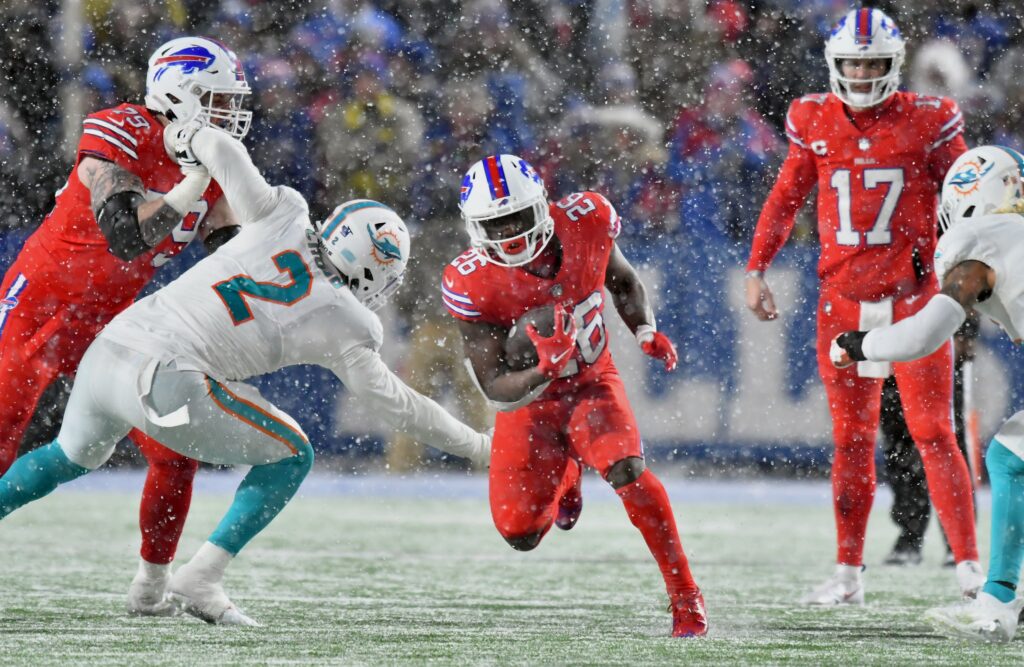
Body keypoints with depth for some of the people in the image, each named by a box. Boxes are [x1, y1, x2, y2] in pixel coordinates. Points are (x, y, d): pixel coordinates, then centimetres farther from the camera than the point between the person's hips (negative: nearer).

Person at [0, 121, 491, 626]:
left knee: (69, 457, 35)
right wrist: (476, 445, 17)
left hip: (106, 352, 6)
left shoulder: (283, 217, 9)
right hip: (167, 383, -6)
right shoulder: (343, 327, 0)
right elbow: (396, 404, 6)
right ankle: (198, 581, 3)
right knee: (291, 458, 12)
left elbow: (223, 153, 18)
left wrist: (192, 137, 41)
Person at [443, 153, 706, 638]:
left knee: (627, 471, -28)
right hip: (529, 397, 0)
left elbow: (623, 281, 4)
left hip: (592, 383, 0)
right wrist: (544, 372, -43)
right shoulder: (474, 284, -27)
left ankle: (686, 600, -17)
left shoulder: (586, 222, -20)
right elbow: (493, 385, -23)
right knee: (520, 534, -1)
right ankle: (563, 475, 38)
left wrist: (646, 331, -14)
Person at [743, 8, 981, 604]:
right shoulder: (816, 123, 4)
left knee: (933, 434, -6)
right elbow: (786, 199, 14)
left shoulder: (927, 122, -5)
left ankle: (970, 565, -2)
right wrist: (757, 269, 9)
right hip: (843, 303, 3)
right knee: (852, 440, 8)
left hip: (913, 297, -3)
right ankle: (848, 574, 13)